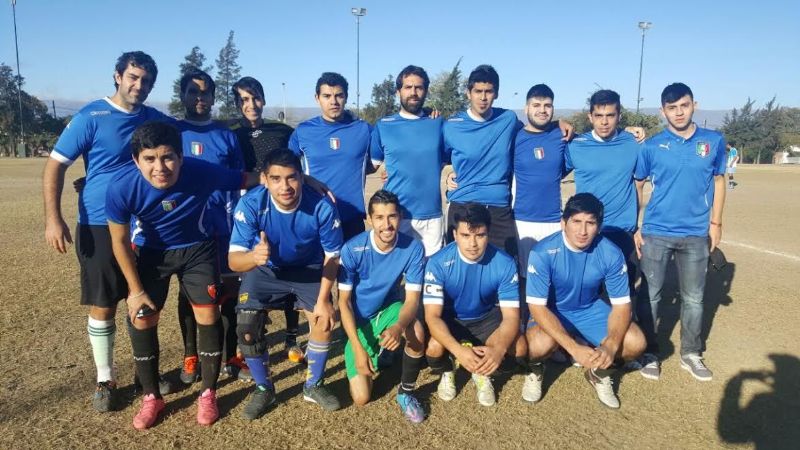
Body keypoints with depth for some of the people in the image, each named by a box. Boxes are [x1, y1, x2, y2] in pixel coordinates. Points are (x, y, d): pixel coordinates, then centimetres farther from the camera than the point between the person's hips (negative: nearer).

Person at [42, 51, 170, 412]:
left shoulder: (157, 120, 5)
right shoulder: (90, 117, -7)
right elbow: (55, 165, -8)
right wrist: (53, 218, -18)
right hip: (100, 226, -3)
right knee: (103, 306, 4)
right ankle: (105, 380, 20)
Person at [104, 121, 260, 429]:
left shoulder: (203, 172, -34)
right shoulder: (121, 187, -31)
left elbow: (250, 179, -17)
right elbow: (120, 241, -15)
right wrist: (136, 290, -8)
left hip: (196, 249, 0)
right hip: (149, 252, 1)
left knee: (208, 316, -5)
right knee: (141, 320, -2)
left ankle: (208, 394, 15)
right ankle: (151, 397, 19)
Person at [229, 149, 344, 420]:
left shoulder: (322, 207, -29)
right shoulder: (251, 204, -30)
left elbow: (331, 257, -15)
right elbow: (233, 260, -32)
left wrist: (323, 300, -20)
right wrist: (254, 256, -54)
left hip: (308, 270, 0)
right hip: (264, 271, 0)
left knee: (324, 320, -17)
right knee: (246, 329, -13)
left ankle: (313, 386, 10)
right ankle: (263, 389, 15)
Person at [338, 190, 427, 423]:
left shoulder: (413, 248, -20)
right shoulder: (353, 249, -24)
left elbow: (412, 299, -19)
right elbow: (344, 301, -16)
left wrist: (399, 327, -42)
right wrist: (358, 348, -25)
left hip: (389, 309, 1)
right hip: (359, 320, -1)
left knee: (417, 332, -35)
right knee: (361, 398, -8)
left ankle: (406, 392, -6)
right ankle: (376, 351, 24)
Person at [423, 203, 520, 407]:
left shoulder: (505, 263, -24)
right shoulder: (438, 263, -27)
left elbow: (511, 316, -23)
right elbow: (432, 315, -30)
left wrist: (499, 348, -46)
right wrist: (458, 350, -48)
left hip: (486, 317, 2)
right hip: (449, 318, -1)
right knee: (434, 348, -31)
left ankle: (482, 374, 10)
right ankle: (446, 373, 8)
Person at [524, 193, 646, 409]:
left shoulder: (611, 253, -19)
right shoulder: (543, 252, -28)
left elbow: (621, 305, -13)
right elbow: (537, 306, -27)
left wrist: (610, 345, -33)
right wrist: (574, 348, -37)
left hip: (590, 309, 3)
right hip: (551, 311, -3)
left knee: (635, 343, -19)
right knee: (539, 345, -35)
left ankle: (599, 371, 15)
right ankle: (535, 369, 5)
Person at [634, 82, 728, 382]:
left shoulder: (714, 141, 1)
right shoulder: (652, 146, -3)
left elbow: (719, 181, 9)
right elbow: (636, 186, 2)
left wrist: (715, 223, 3)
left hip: (697, 234, 2)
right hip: (656, 233, -1)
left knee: (694, 297, 12)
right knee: (650, 294, 6)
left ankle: (691, 354, 27)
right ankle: (648, 351, 21)